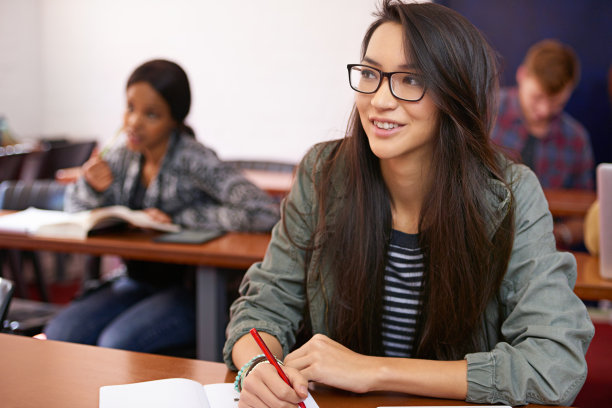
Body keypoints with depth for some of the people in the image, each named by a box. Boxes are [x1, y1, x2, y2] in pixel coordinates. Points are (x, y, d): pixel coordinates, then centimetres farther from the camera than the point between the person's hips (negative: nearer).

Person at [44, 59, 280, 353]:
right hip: (136, 282, 6)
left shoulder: (192, 160, -18)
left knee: (117, 342, -28)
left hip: (191, 289, -6)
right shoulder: (123, 156, 1)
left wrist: (177, 218, -22)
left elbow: (265, 213, -31)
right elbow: (75, 206, 15)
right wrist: (94, 186, -10)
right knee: (59, 334, -15)